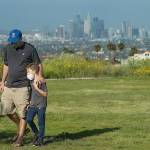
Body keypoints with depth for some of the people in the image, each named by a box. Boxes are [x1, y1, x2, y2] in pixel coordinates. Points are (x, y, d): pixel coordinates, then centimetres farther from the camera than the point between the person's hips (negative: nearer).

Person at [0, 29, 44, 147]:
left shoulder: (30, 49, -7)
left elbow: (39, 64, 0)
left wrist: (40, 77, -14)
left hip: (22, 87, -6)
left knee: (22, 113, -3)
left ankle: (20, 138, 6)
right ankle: (21, 128, 30)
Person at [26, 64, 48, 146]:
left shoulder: (41, 82, -15)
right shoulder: (31, 81, 8)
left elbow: (46, 94, -17)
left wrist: (37, 88, -25)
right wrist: (30, 101, 15)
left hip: (41, 105, -6)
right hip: (33, 105, 6)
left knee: (41, 122, 0)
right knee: (29, 119, -6)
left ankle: (40, 139, 12)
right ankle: (36, 134, 15)